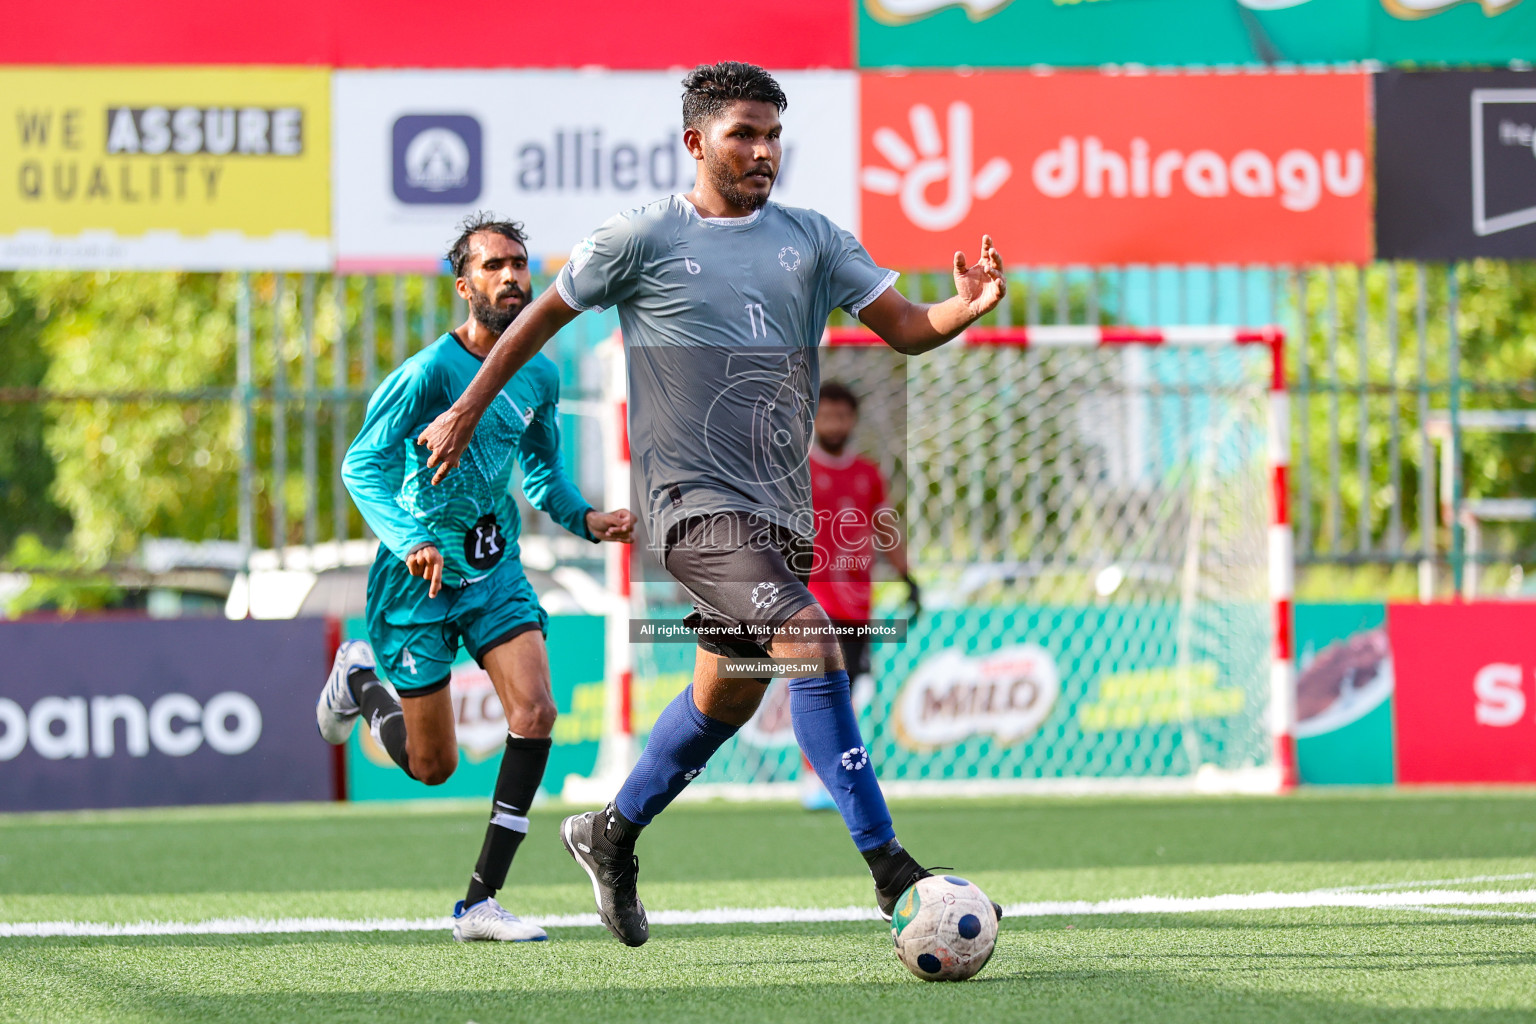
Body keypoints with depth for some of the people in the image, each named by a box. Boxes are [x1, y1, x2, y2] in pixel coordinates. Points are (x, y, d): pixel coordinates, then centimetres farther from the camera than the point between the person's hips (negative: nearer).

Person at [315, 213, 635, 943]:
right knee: (432, 767, 3)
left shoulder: (539, 376, 2)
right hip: (420, 580, -5)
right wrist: (411, 541, -35)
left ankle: (480, 901, -9)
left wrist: (586, 520, 0)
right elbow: (362, 464, -20)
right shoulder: (430, 371, -18)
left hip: (495, 567, 5)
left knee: (534, 714, -17)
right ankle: (361, 677, 37)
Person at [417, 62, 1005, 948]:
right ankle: (887, 865, -23)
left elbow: (906, 328, 6)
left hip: (781, 507, 6)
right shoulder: (642, 238, -2)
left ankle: (612, 836, 39)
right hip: (697, 501, -6)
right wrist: (466, 413, 16)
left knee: (729, 694, 16)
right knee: (813, 647, -22)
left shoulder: (813, 239, 10)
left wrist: (967, 308, -15)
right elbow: (543, 317, 11)